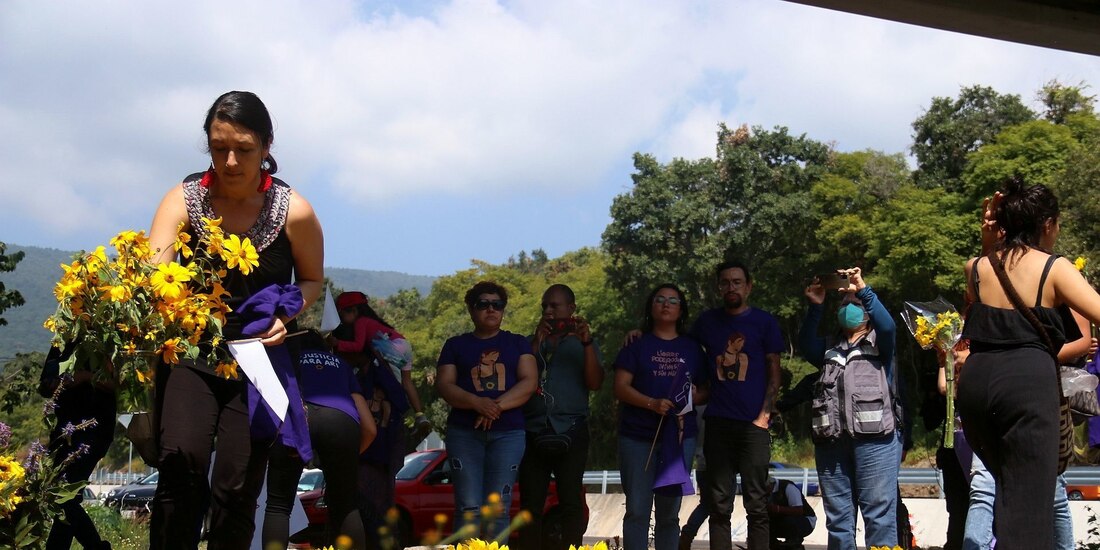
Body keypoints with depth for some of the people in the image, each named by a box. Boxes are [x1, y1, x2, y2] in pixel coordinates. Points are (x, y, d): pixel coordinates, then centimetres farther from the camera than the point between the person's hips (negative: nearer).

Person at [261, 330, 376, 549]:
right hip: (342, 421, 2)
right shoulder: (341, 364, 39)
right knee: (345, 507, 19)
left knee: (278, 505, 10)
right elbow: (369, 428, 33)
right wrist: (349, 457, 48)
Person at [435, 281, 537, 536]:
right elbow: (444, 385, 3)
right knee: (469, 508, -7)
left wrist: (497, 406, -14)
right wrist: (477, 403, -16)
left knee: (498, 508, -4)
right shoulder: (455, 345, 13)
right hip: (464, 432, 0)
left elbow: (529, 382, 2)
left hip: (508, 432, 0)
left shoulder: (518, 343, 14)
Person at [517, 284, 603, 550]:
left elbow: (595, 383, -3)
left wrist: (587, 343, -12)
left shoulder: (582, 345, 12)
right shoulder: (532, 342, 17)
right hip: (533, 432, 2)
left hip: (571, 432, -2)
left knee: (571, 502, -4)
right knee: (530, 504, 0)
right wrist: (537, 342, -5)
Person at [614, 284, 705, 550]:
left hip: (680, 436, 2)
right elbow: (620, 387, -2)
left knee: (669, 512, 7)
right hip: (638, 437, -2)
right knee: (637, 510, -4)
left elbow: (706, 390, 14)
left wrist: (693, 397, -9)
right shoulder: (636, 345, 5)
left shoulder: (691, 348, 13)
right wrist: (652, 403, -18)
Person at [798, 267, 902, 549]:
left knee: (879, 513, -10)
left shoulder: (878, 344, 18)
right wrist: (816, 307, -5)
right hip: (831, 441, 4)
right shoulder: (830, 351, 26)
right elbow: (805, 345, 6)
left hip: (874, 438, -4)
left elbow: (888, 327, -5)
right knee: (837, 517, 5)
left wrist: (863, 291, -11)